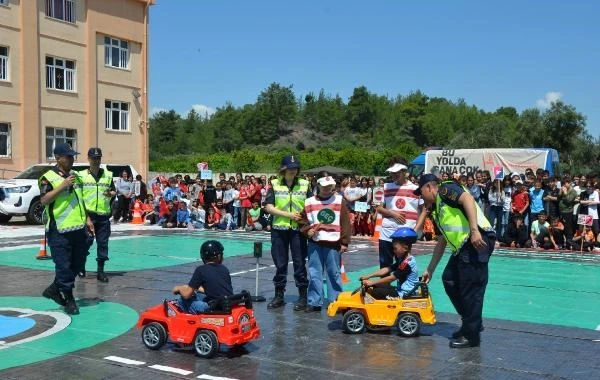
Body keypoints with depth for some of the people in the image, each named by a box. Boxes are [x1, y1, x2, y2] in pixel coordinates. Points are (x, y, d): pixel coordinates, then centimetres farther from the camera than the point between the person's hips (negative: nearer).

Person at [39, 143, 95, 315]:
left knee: (78, 264, 13)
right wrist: (62, 186, -22)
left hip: (79, 228, 8)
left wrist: (87, 219, 18)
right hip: (59, 230, -7)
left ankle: (54, 289, 30)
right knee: (64, 266, -3)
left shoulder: (75, 176, 15)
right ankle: (69, 300, 10)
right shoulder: (48, 177, -7)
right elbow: (44, 200, -18)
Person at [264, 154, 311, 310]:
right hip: (279, 229, 1)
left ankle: (303, 297, 10)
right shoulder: (275, 184, 2)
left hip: (298, 229, 0)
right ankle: (279, 296, 19)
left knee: (300, 263, 1)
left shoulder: (304, 184, 4)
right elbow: (268, 207, -4)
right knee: (280, 264, 8)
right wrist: (288, 214, -12)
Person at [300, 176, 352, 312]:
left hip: (333, 244, -2)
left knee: (334, 274, 5)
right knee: (314, 274, 4)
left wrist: (344, 242, -3)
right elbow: (304, 220, 12)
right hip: (315, 244, 2)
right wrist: (307, 230, -9)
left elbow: (346, 223, 1)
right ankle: (314, 302, 11)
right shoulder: (310, 202, 7)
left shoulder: (340, 201, 2)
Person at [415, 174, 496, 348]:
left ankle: (471, 335, 4)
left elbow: (468, 199, -20)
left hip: (478, 240, -10)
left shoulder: (445, 190, 0)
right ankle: (470, 322, 24)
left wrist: (474, 230, -29)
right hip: (462, 246, 10)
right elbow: (441, 242, 30)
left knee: (470, 288, -5)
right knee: (449, 280, 14)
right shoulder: (436, 211, 26)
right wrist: (430, 270, 32)